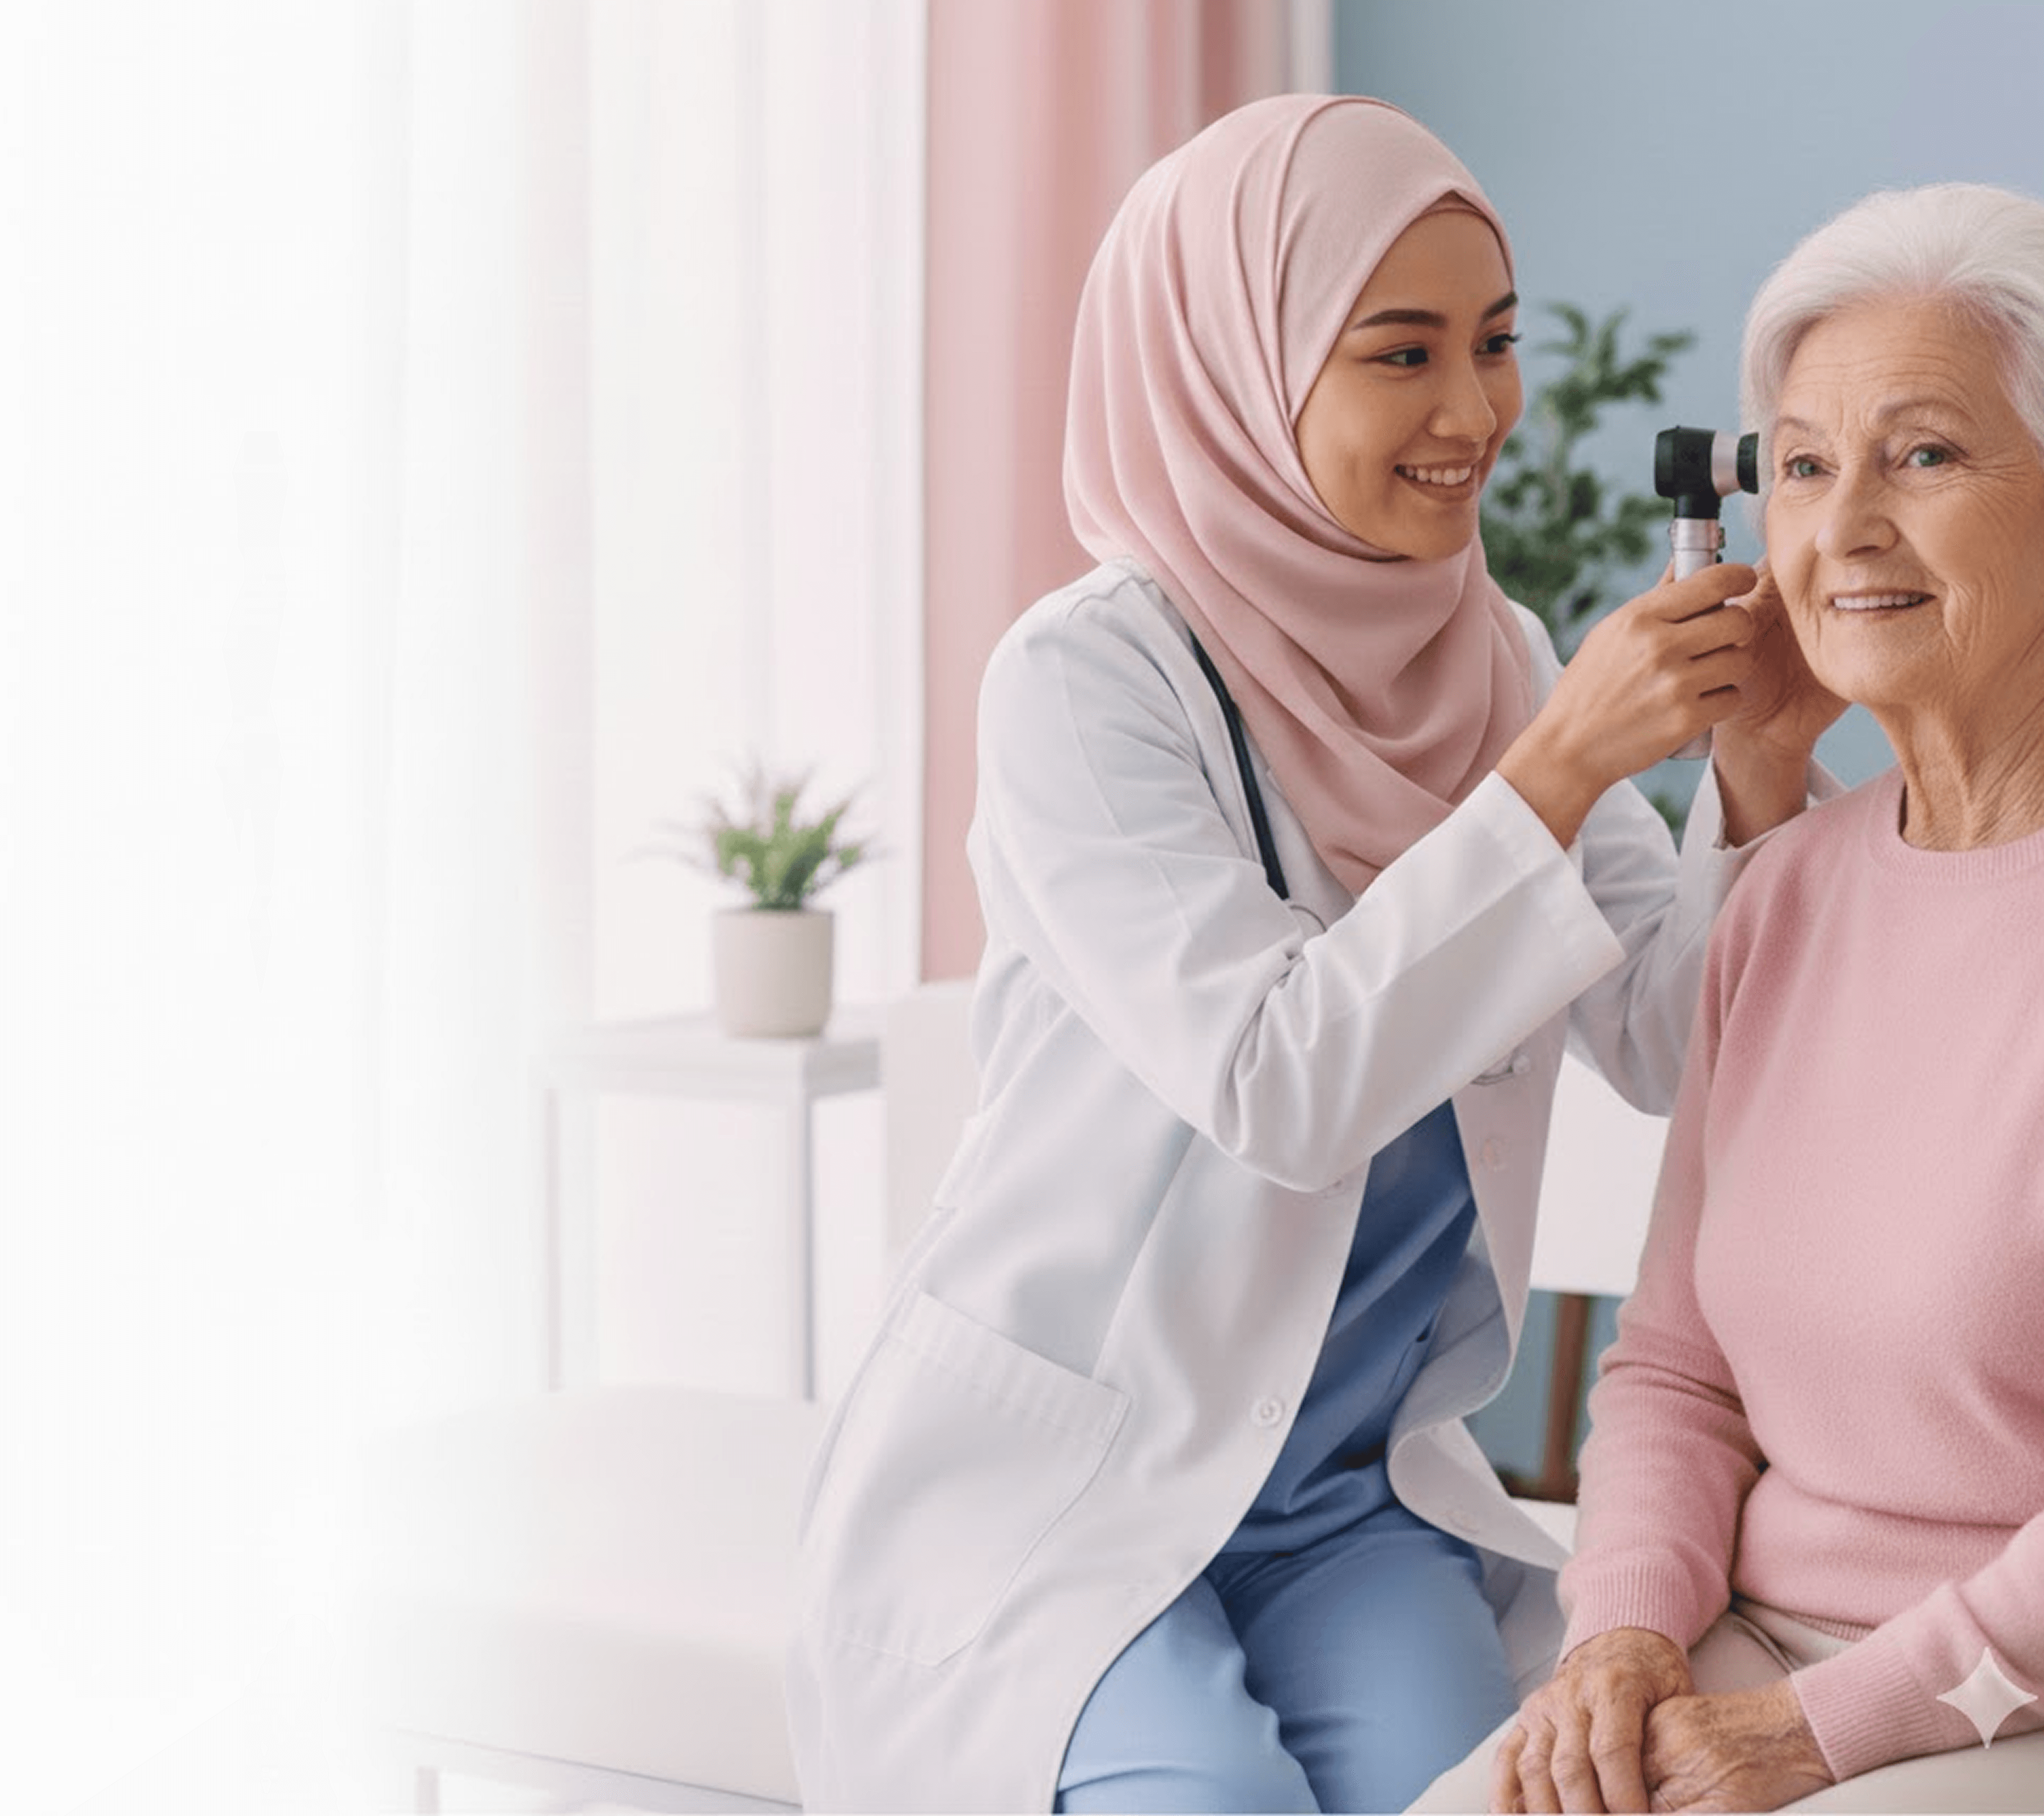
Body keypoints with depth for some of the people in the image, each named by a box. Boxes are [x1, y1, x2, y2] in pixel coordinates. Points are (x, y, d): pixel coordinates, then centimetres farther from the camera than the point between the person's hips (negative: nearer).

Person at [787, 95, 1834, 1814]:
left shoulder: (1496, 659, 4)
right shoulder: (1088, 681, -15)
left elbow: (1670, 1042, 3)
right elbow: (1276, 1083, -23)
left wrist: (1761, 774, -14)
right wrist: (1561, 761, -26)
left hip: (1353, 1484, 4)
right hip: (1056, 1471, -4)